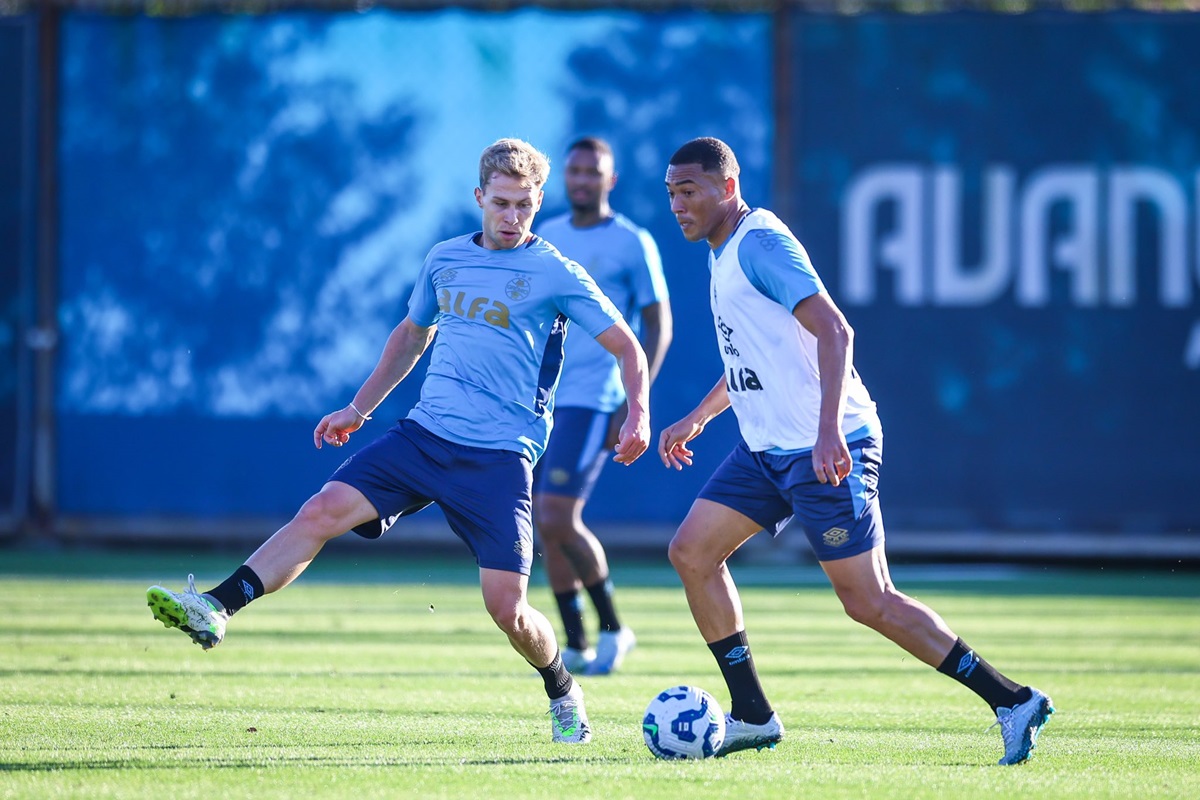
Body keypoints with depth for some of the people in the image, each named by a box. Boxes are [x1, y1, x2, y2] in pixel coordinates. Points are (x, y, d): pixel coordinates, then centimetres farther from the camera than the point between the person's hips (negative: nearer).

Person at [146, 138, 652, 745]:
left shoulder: (554, 274, -2)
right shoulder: (446, 260, 12)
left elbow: (626, 346, 1)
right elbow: (411, 335, 29)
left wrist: (637, 414, -15)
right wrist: (358, 408, 29)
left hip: (499, 456, -4)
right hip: (423, 435, 4)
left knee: (506, 608, -9)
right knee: (322, 511, -16)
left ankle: (564, 694, 19)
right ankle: (216, 610, -22)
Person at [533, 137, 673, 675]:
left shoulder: (632, 244, -3)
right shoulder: (545, 237, 13)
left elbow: (658, 328, -3)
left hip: (589, 402, -6)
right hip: (536, 398, 6)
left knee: (556, 520, -15)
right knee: (546, 526, 5)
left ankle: (612, 627, 2)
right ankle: (575, 645, 14)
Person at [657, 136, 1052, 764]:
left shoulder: (759, 243, -14)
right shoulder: (725, 252, 16)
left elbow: (833, 331, -24)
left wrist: (828, 430, -33)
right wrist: (696, 418, 33)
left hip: (826, 451, -10)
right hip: (766, 448, 10)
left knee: (868, 601, -10)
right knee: (691, 553, 4)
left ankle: (1010, 701, -4)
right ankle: (752, 716, 8)